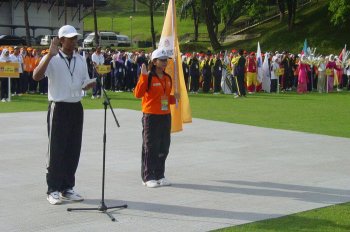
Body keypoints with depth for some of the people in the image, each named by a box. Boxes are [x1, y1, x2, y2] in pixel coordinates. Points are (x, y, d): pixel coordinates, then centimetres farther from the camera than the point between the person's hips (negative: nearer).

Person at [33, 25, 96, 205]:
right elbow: (36, 76, -23)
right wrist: (50, 55, -27)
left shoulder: (80, 60, 11)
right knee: (56, 149, -1)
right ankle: (53, 190, 7)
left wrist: (90, 85, -4)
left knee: (73, 150, 8)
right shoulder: (52, 59, -7)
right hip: (59, 108, -5)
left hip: (76, 107, 5)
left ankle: (67, 188, 19)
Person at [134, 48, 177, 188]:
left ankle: (160, 175, 20)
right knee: (150, 147, -1)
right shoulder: (148, 77, -9)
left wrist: (174, 99, 6)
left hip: (166, 116, 7)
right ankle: (148, 177, 7)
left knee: (164, 147, 10)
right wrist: (143, 76, -27)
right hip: (151, 117, -7)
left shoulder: (167, 78, 13)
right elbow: (138, 94, -22)